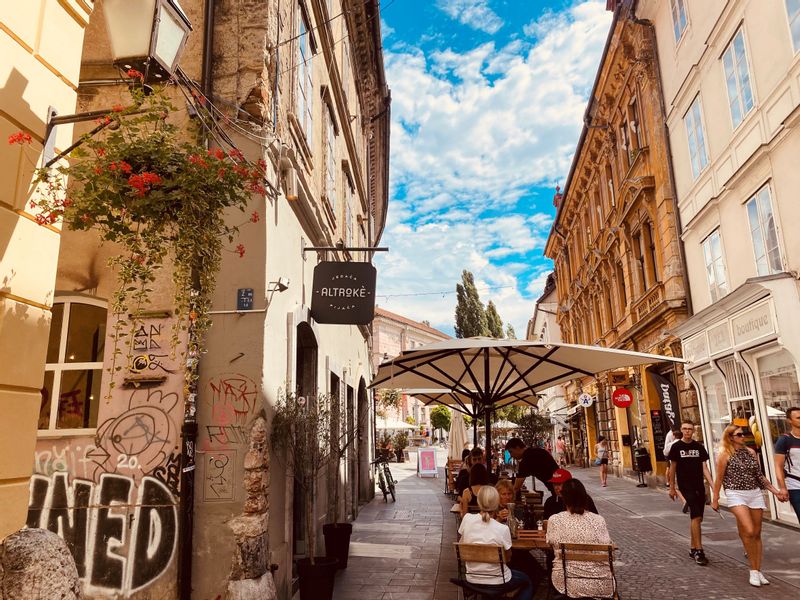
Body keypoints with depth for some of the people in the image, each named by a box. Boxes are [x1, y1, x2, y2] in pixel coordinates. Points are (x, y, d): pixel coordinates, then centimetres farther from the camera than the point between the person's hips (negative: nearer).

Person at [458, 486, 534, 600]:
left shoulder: (467, 519, -15)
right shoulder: (503, 529, -24)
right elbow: (507, 557, -8)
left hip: (472, 578, 5)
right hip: (496, 581, -4)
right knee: (528, 583, 26)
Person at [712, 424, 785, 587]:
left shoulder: (751, 452, 10)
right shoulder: (724, 454, -4)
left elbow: (759, 475, 17)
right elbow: (719, 478, -2)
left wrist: (775, 491, 11)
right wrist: (715, 499, -1)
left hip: (755, 494, 5)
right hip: (736, 495, -5)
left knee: (757, 534, 7)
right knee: (749, 531, -16)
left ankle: (758, 570, 18)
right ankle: (753, 570, -1)